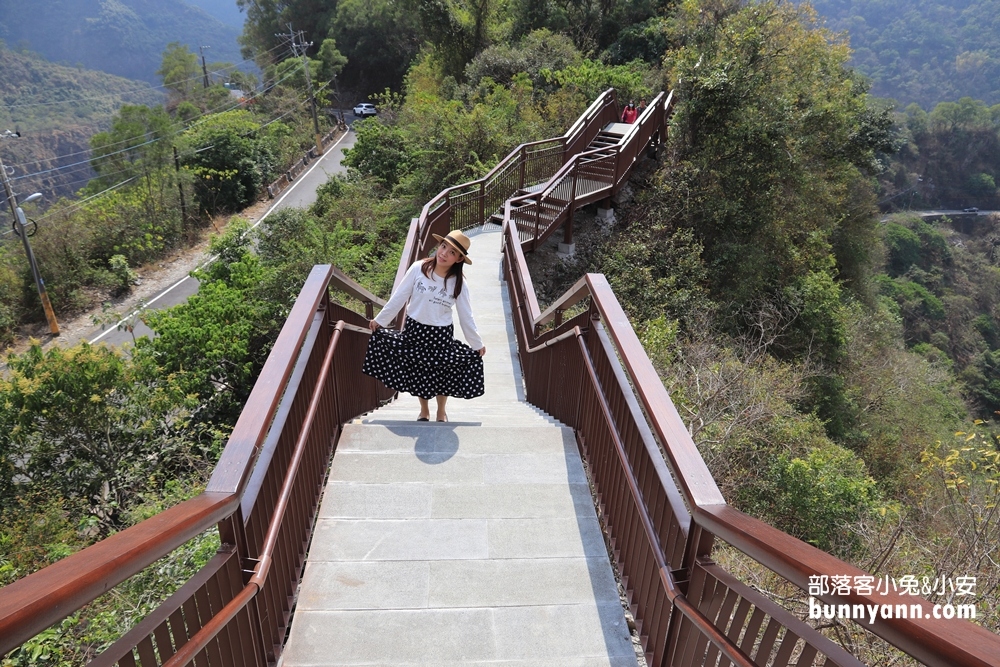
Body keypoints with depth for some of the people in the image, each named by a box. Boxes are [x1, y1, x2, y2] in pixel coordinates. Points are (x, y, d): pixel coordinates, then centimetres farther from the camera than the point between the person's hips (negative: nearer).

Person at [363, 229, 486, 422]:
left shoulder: (458, 284, -11)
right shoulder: (418, 269, -12)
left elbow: (466, 317, -3)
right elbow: (399, 297, -4)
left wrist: (477, 344, 1)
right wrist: (380, 319, 0)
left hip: (440, 335, -1)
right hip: (414, 330, 1)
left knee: (440, 375, 13)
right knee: (418, 373, 15)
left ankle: (441, 413, 39)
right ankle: (424, 412, 39)